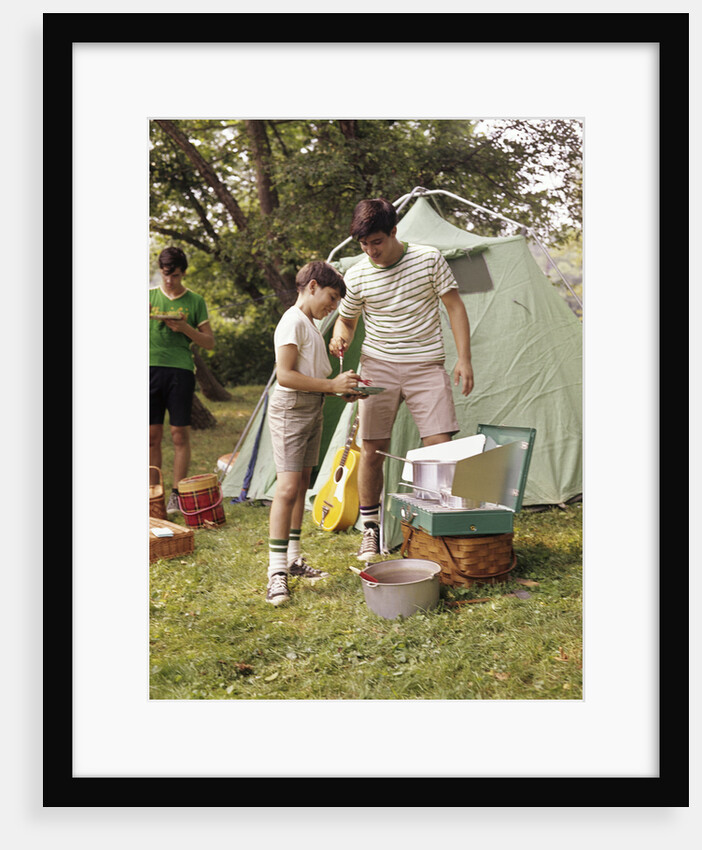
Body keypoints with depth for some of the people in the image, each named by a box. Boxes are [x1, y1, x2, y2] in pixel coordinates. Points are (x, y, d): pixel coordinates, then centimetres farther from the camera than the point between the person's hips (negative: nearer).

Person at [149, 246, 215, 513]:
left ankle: (176, 495, 6)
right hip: (151, 368, 2)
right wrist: (144, 317, -8)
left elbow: (210, 342, 6)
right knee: (152, 435, 2)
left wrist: (186, 328, -10)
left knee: (180, 434, -1)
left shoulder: (195, 301, 7)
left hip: (181, 370, -2)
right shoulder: (150, 296, 12)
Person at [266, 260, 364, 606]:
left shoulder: (311, 325, 17)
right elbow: (285, 375, -22)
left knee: (302, 484, 13)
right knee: (288, 487, -13)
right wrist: (332, 385, -22)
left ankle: (294, 559, 22)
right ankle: (276, 572, -11)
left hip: (312, 410, 10)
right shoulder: (293, 321, -13)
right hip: (290, 409, -10)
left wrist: (343, 388, 9)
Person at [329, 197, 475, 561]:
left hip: (427, 367, -1)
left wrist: (464, 358, -6)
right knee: (372, 450, 0)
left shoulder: (429, 259, -5)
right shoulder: (356, 277, -2)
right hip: (378, 368, 1)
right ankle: (370, 531, 14)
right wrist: (340, 338, -12)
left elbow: (455, 307, 1)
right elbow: (346, 319, 13)